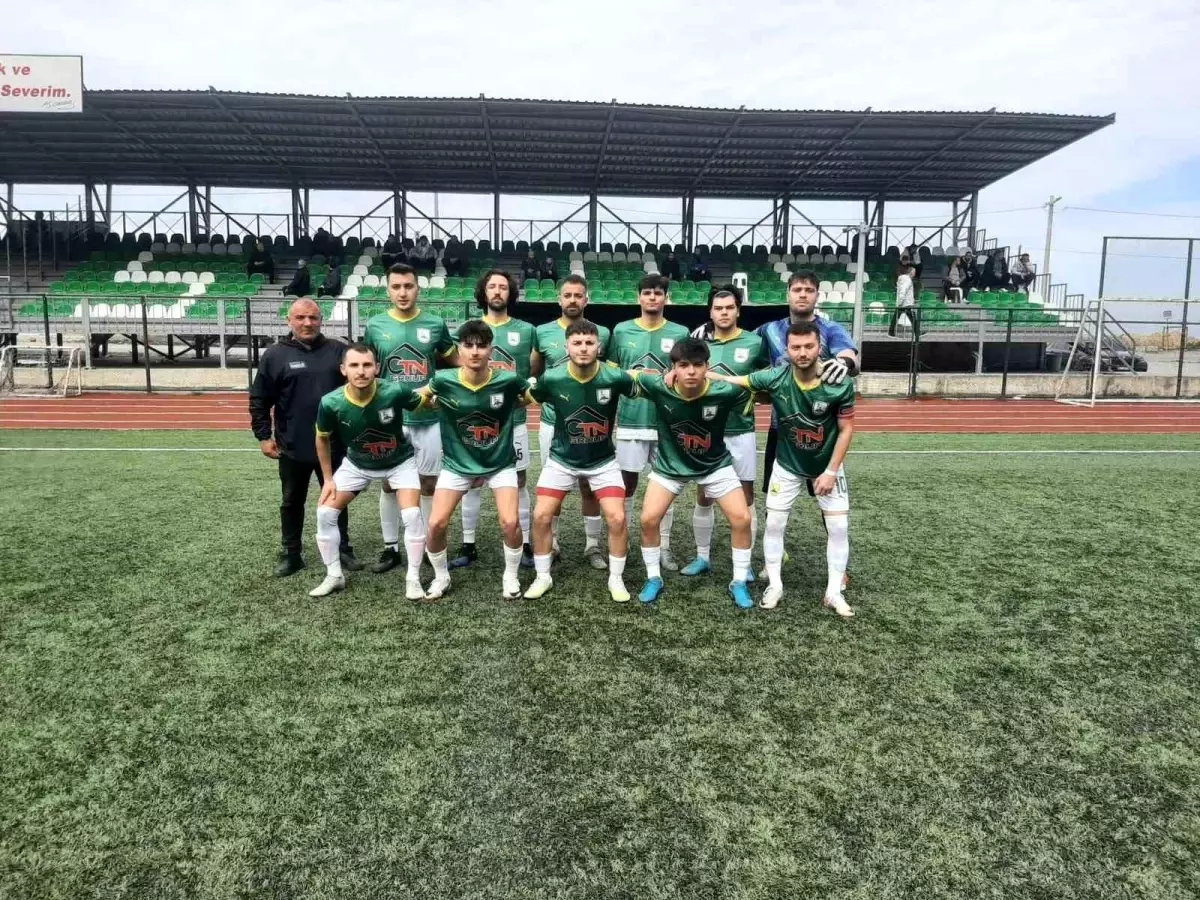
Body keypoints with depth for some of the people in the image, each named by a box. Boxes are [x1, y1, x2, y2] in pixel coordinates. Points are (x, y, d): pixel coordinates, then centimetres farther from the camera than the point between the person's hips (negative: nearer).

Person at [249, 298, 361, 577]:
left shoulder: (339, 351, 0)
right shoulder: (275, 355, -2)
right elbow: (259, 401, 2)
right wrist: (263, 436, -2)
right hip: (292, 447, 0)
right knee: (292, 502, 12)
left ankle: (342, 550, 25)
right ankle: (291, 554, 25)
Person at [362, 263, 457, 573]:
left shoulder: (435, 324, -1)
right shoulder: (374, 325, 1)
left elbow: (454, 360, 14)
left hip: (429, 418, 0)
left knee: (429, 483, 8)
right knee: (389, 484, 8)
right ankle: (391, 548, 21)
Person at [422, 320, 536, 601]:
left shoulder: (508, 380, -19)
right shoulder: (443, 381, -17)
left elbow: (533, 397, 1)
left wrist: (509, 404, -7)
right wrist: (439, 404, -6)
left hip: (500, 464, -1)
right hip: (457, 464, 1)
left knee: (510, 523, -15)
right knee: (436, 524, -8)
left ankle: (511, 576, 14)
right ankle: (441, 577, 21)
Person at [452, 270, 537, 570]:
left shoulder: (526, 330, 4)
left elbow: (535, 371, 10)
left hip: (513, 419, -1)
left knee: (518, 481, 5)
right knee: (471, 481, 6)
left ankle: (524, 543, 14)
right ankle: (468, 545, 16)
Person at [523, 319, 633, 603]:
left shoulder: (615, 377, -22)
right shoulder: (551, 379, -20)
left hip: (603, 461, -1)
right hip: (561, 460, 1)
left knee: (617, 518, -10)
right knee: (541, 515, -5)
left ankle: (616, 579, 12)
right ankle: (543, 577, 17)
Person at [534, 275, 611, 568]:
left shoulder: (602, 333, 1)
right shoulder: (543, 333, 0)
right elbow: (532, 374, 9)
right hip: (552, 422, 0)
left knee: (589, 486, 8)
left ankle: (593, 545, 19)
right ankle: (550, 542, 24)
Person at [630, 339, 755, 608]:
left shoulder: (724, 392, -29)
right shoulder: (659, 387, -28)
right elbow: (631, 374, -9)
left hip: (715, 465, 0)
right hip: (670, 464, 1)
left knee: (742, 519, -8)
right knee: (649, 519, -9)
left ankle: (739, 583, 13)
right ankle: (654, 579, 15)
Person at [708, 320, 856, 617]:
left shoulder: (840, 384, -25)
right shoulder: (775, 378, -24)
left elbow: (846, 429, -14)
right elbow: (730, 380, -14)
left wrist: (831, 471, -16)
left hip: (827, 466, 0)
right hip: (787, 465, 1)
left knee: (839, 526, -2)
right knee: (774, 523, 1)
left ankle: (834, 592, 14)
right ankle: (774, 586, 18)